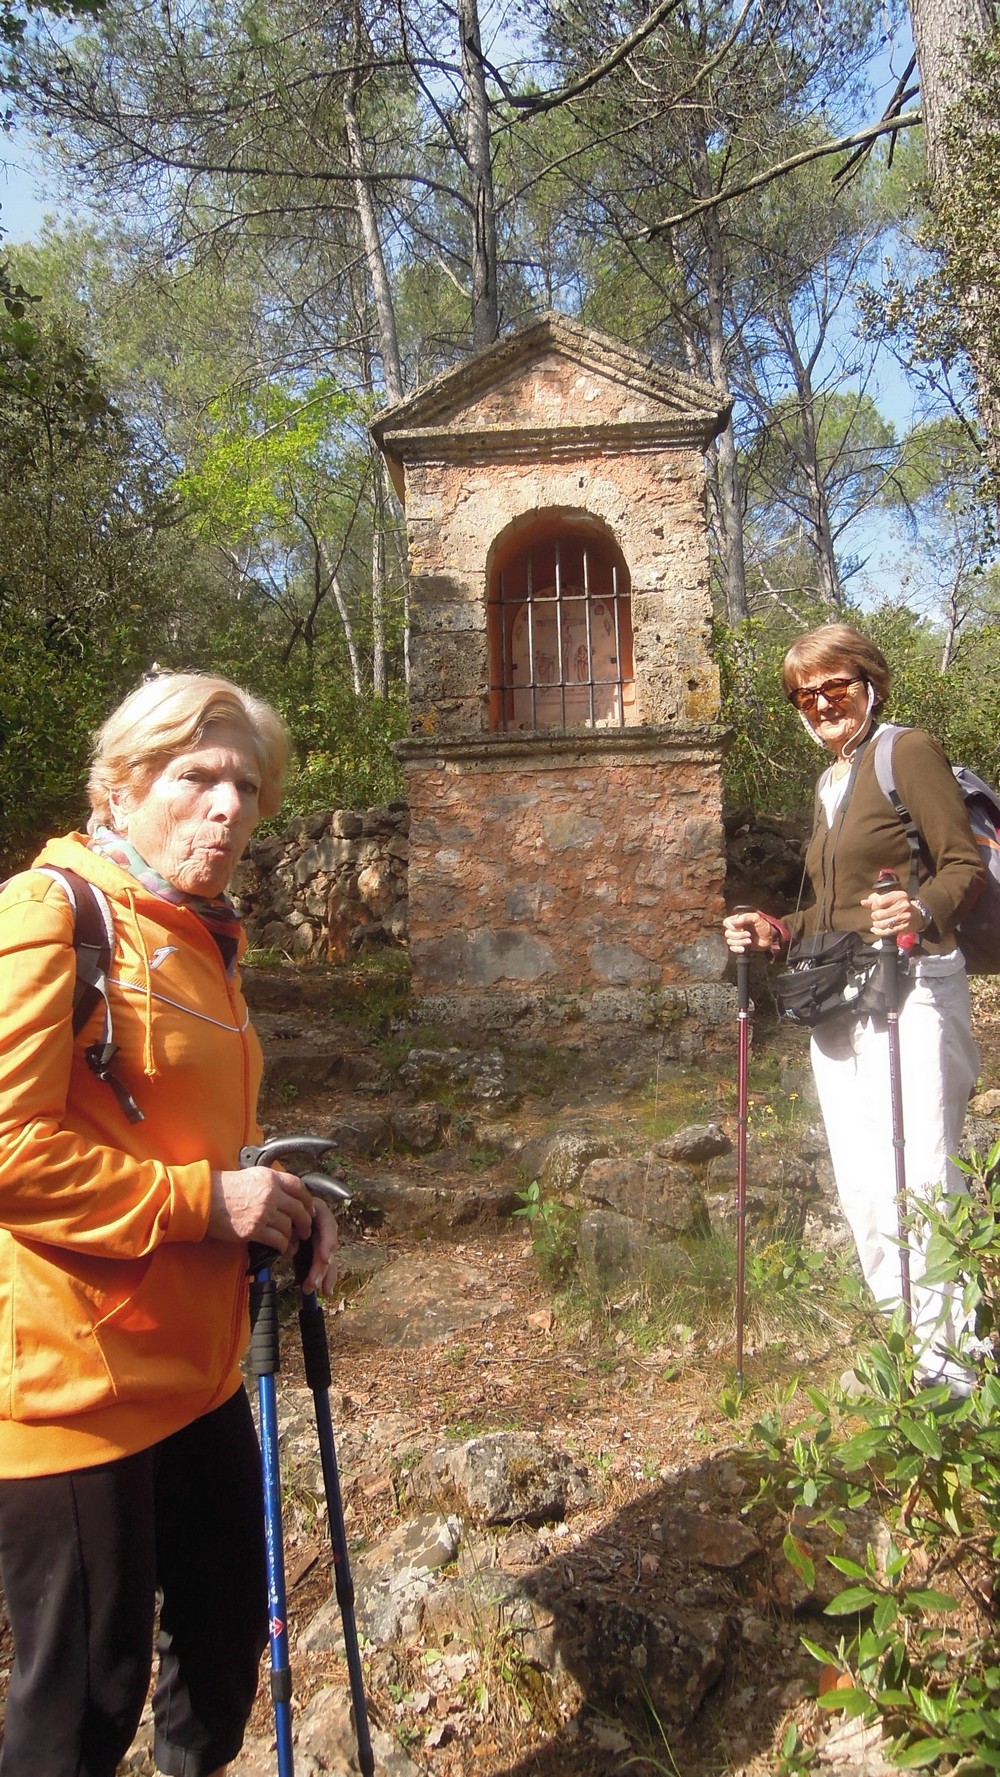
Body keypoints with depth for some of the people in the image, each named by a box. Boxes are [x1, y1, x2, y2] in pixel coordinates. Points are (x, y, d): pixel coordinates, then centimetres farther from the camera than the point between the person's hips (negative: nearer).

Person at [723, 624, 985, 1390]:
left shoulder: (908, 751, -3)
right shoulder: (830, 783, 21)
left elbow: (967, 865, -11)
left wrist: (921, 910, -30)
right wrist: (775, 931, 13)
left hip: (911, 989, -8)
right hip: (839, 1001, 8)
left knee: (921, 1175, -10)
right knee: (863, 1186, 8)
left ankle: (952, 1349, 4)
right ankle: (909, 1342, 20)